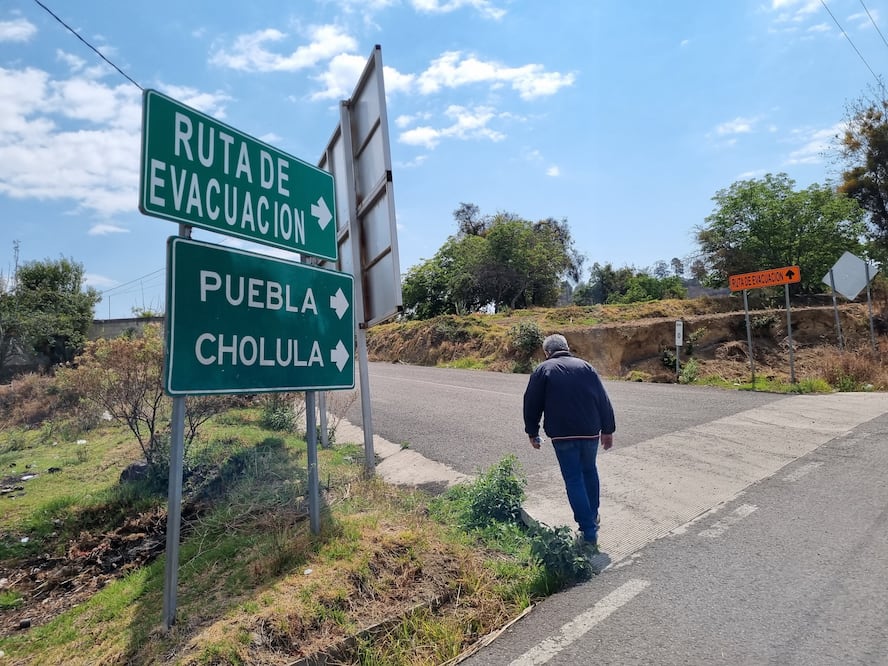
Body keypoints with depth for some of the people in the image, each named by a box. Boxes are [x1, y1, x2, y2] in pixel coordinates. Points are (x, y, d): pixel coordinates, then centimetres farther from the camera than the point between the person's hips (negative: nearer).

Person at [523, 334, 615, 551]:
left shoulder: (543, 370, 1)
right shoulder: (585, 366, 7)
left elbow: (531, 404, 1)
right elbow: (604, 401, 6)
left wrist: (532, 433, 12)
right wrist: (608, 430, 13)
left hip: (562, 435, -3)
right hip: (590, 431, 3)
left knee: (574, 480, 3)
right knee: (589, 471, 25)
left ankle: (589, 534, 1)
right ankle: (592, 516, 36)